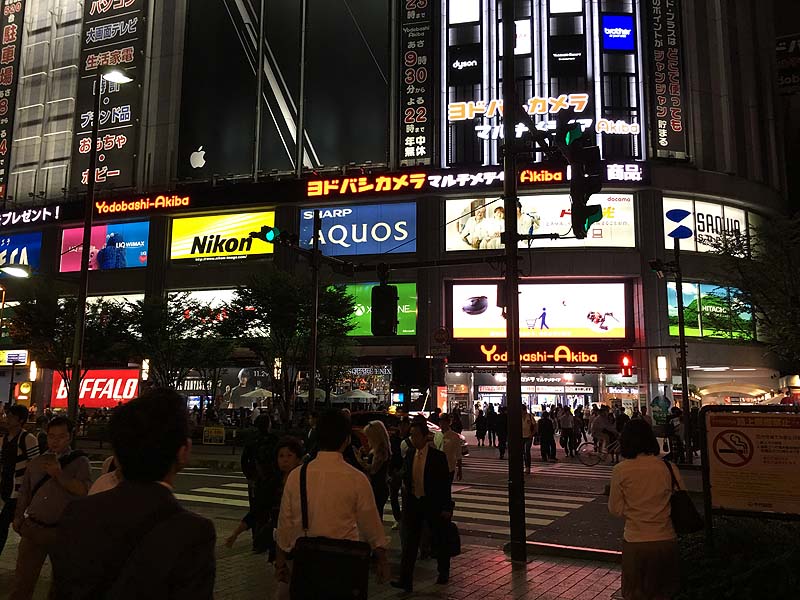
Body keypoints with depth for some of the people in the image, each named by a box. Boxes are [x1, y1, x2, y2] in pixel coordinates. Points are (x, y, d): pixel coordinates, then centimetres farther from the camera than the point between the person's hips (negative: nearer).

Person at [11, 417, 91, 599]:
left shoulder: (79, 461, -4)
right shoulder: (36, 462, 9)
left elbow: (84, 490, -18)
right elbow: (24, 493, 18)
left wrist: (59, 475, -24)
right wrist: (18, 516, 9)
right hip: (33, 528, 3)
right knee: (22, 580, 4)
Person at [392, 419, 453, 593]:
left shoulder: (438, 456, -12)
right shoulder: (410, 455, 3)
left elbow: (445, 483, -9)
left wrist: (446, 508, -10)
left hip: (433, 504, -4)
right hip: (413, 502, 4)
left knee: (438, 541, 12)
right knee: (410, 541, -2)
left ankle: (443, 573, 34)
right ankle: (406, 580, -1)